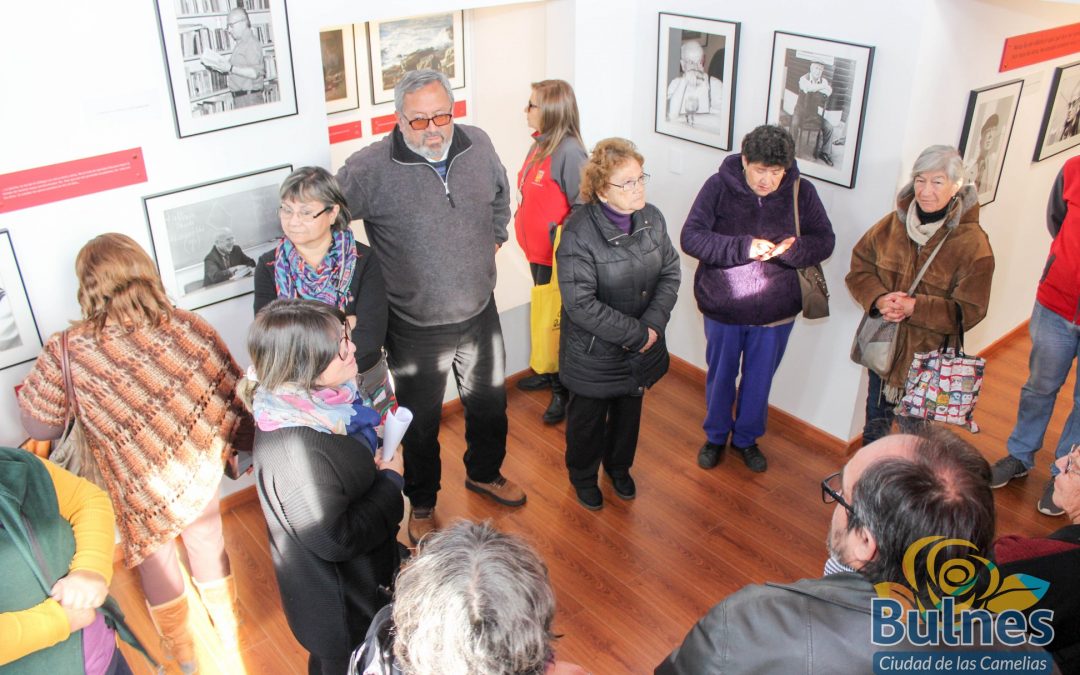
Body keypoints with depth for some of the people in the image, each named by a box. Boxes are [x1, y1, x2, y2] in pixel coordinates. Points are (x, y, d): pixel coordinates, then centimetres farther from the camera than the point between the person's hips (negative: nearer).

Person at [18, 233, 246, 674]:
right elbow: (233, 396, -10)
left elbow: (40, 425, -10)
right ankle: (228, 629, 49)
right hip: (200, 470, 1)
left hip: (140, 487, -1)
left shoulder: (68, 350, -23)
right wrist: (227, 445, 9)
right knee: (207, 542, 26)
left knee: (155, 559, 25)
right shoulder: (190, 328, -19)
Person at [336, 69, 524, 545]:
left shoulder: (478, 145, -7)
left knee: (489, 403, 24)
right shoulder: (371, 168, -22)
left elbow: (500, 192, 15)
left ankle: (483, 473, 54)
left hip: (480, 313, 4)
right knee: (422, 422, 15)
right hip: (415, 330, -4)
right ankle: (422, 505, 41)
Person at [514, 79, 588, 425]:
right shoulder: (540, 144, 5)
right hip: (537, 249, 9)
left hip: (558, 254, -9)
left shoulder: (568, 151, -23)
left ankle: (563, 391, 18)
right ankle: (549, 372, 42)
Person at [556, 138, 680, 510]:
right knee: (588, 417, 18)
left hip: (641, 348, 5)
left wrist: (652, 325, -16)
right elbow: (581, 304, -28)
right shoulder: (578, 233, -27)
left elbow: (670, 272, -2)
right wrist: (635, 333, -24)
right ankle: (583, 475, 45)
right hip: (594, 352, -5)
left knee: (629, 410, 26)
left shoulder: (652, 218, -8)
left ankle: (619, 466, 54)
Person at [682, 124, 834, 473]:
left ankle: (747, 438, 42)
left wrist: (791, 249, -28)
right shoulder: (719, 186, -15)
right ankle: (715, 437, 42)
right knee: (720, 377, 18)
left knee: (759, 380, 18)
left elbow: (825, 241, -6)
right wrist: (744, 247, -31)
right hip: (723, 307, -1)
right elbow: (690, 237, -20)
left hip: (776, 311, 1)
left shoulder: (801, 192, -9)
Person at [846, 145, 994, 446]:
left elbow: (969, 310, -14)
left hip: (930, 354, -3)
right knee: (875, 427, 22)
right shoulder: (894, 223, -4)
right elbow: (859, 267, 3)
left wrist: (915, 308, -25)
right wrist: (879, 300, -16)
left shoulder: (972, 243, -14)